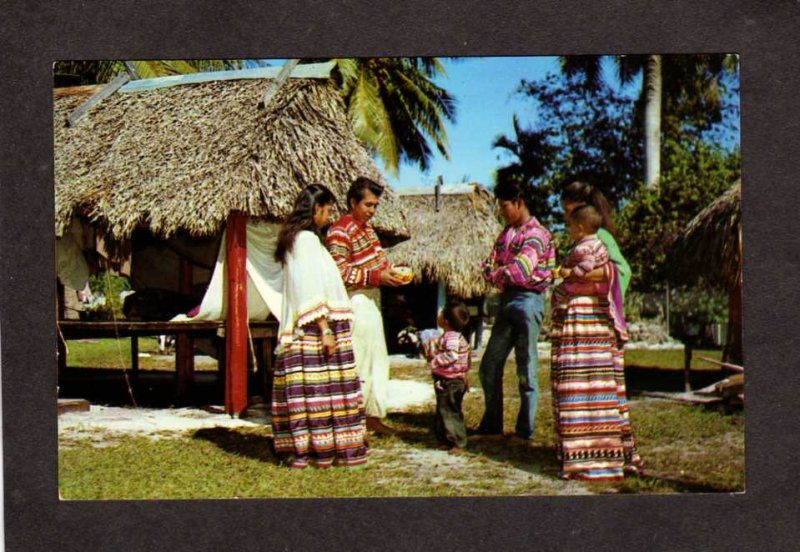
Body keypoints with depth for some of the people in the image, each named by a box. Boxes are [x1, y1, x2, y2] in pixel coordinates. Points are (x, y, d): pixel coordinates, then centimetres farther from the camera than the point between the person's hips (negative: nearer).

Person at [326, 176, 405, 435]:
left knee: (378, 360, 13)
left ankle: (374, 415, 23)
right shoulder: (339, 232, -15)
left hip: (371, 300, 10)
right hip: (354, 303, -9)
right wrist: (377, 277, -25)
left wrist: (392, 271, 3)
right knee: (358, 362, -7)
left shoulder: (367, 227, 14)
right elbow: (339, 273, -22)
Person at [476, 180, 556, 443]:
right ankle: (491, 427, 19)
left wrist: (498, 275, -5)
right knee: (489, 368, 9)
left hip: (527, 300, -8)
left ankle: (525, 431, 5)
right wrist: (497, 273, -10)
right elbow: (490, 266, 11)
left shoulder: (536, 234, -9)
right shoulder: (506, 233, 17)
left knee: (526, 371, -3)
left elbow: (519, 271, -21)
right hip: (506, 300, 8)